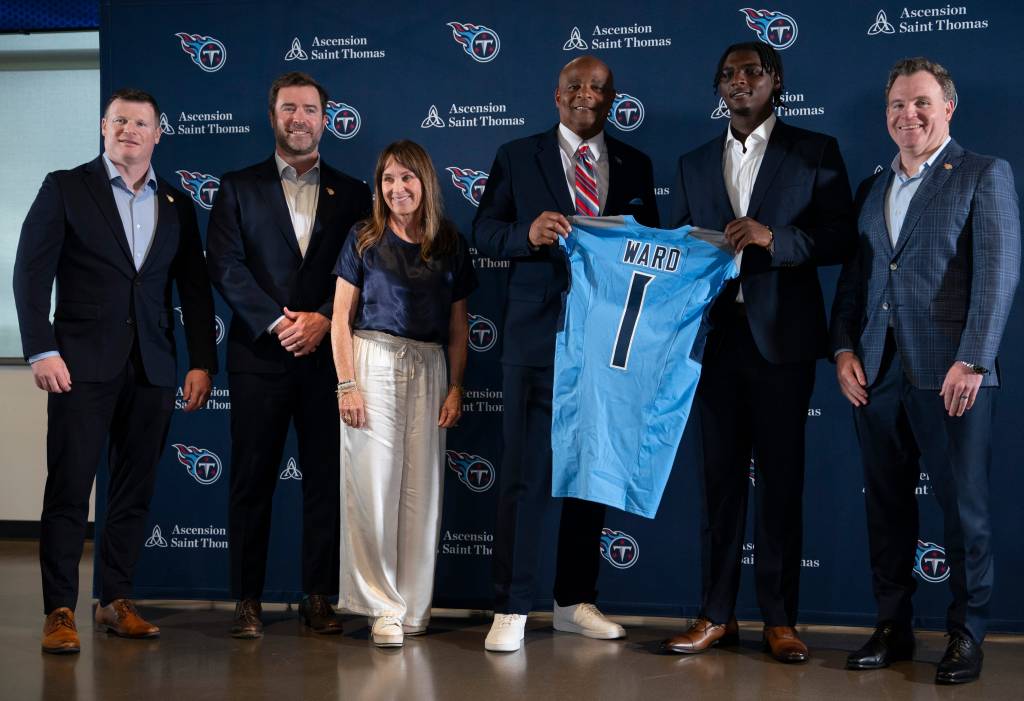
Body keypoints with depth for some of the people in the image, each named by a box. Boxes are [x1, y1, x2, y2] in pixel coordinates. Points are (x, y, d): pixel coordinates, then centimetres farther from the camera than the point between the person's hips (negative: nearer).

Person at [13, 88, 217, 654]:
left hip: (151, 368, 4)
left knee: (134, 490, 7)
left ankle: (115, 601, 17)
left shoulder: (176, 205, 13)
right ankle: (59, 612, 0)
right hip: (83, 362, -4)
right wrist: (41, 350, -11)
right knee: (69, 488, -4)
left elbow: (194, 289, 13)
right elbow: (31, 272, -2)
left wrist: (202, 362, 5)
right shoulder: (65, 188, 3)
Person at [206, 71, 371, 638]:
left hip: (327, 354, 1)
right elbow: (225, 266, -1)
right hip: (259, 354, -1)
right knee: (252, 479, 1)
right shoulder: (239, 188, 9)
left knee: (326, 478, 2)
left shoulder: (351, 194, 13)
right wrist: (277, 322, -11)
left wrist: (322, 319, -11)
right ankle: (247, 599, 7)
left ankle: (318, 597, 10)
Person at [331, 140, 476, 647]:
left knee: (421, 487, 3)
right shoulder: (364, 239, 4)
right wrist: (347, 384, -7)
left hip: (429, 370, 2)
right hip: (373, 363, -2)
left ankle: (414, 605, 13)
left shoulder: (450, 244, 10)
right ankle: (383, 605, 3)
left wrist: (455, 387, 5)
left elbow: (458, 325, 13)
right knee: (374, 484, -5)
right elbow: (341, 317, 2)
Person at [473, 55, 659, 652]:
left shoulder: (635, 166, 11)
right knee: (526, 473, -3)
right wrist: (528, 233, -19)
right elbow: (484, 231, 1)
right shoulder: (517, 157, 5)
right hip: (539, 335, -3)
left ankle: (576, 602, 21)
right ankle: (512, 610, 4)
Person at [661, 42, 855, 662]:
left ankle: (781, 619, 8)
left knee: (782, 476, 1)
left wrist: (774, 238, -18)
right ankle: (717, 615, 12)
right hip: (716, 335, 3)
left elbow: (842, 237, -4)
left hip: (782, 337, -3)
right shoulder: (695, 164, 16)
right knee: (720, 473, 6)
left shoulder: (816, 152, 4)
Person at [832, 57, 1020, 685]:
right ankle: (893, 628, 19)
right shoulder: (872, 189, 18)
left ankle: (967, 635, 12)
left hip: (949, 373, -5)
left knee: (964, 507, 1)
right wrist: (844, 349, 4)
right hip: (877, 372, 5)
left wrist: (972, 361, -15)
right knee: (887, 505, 9)